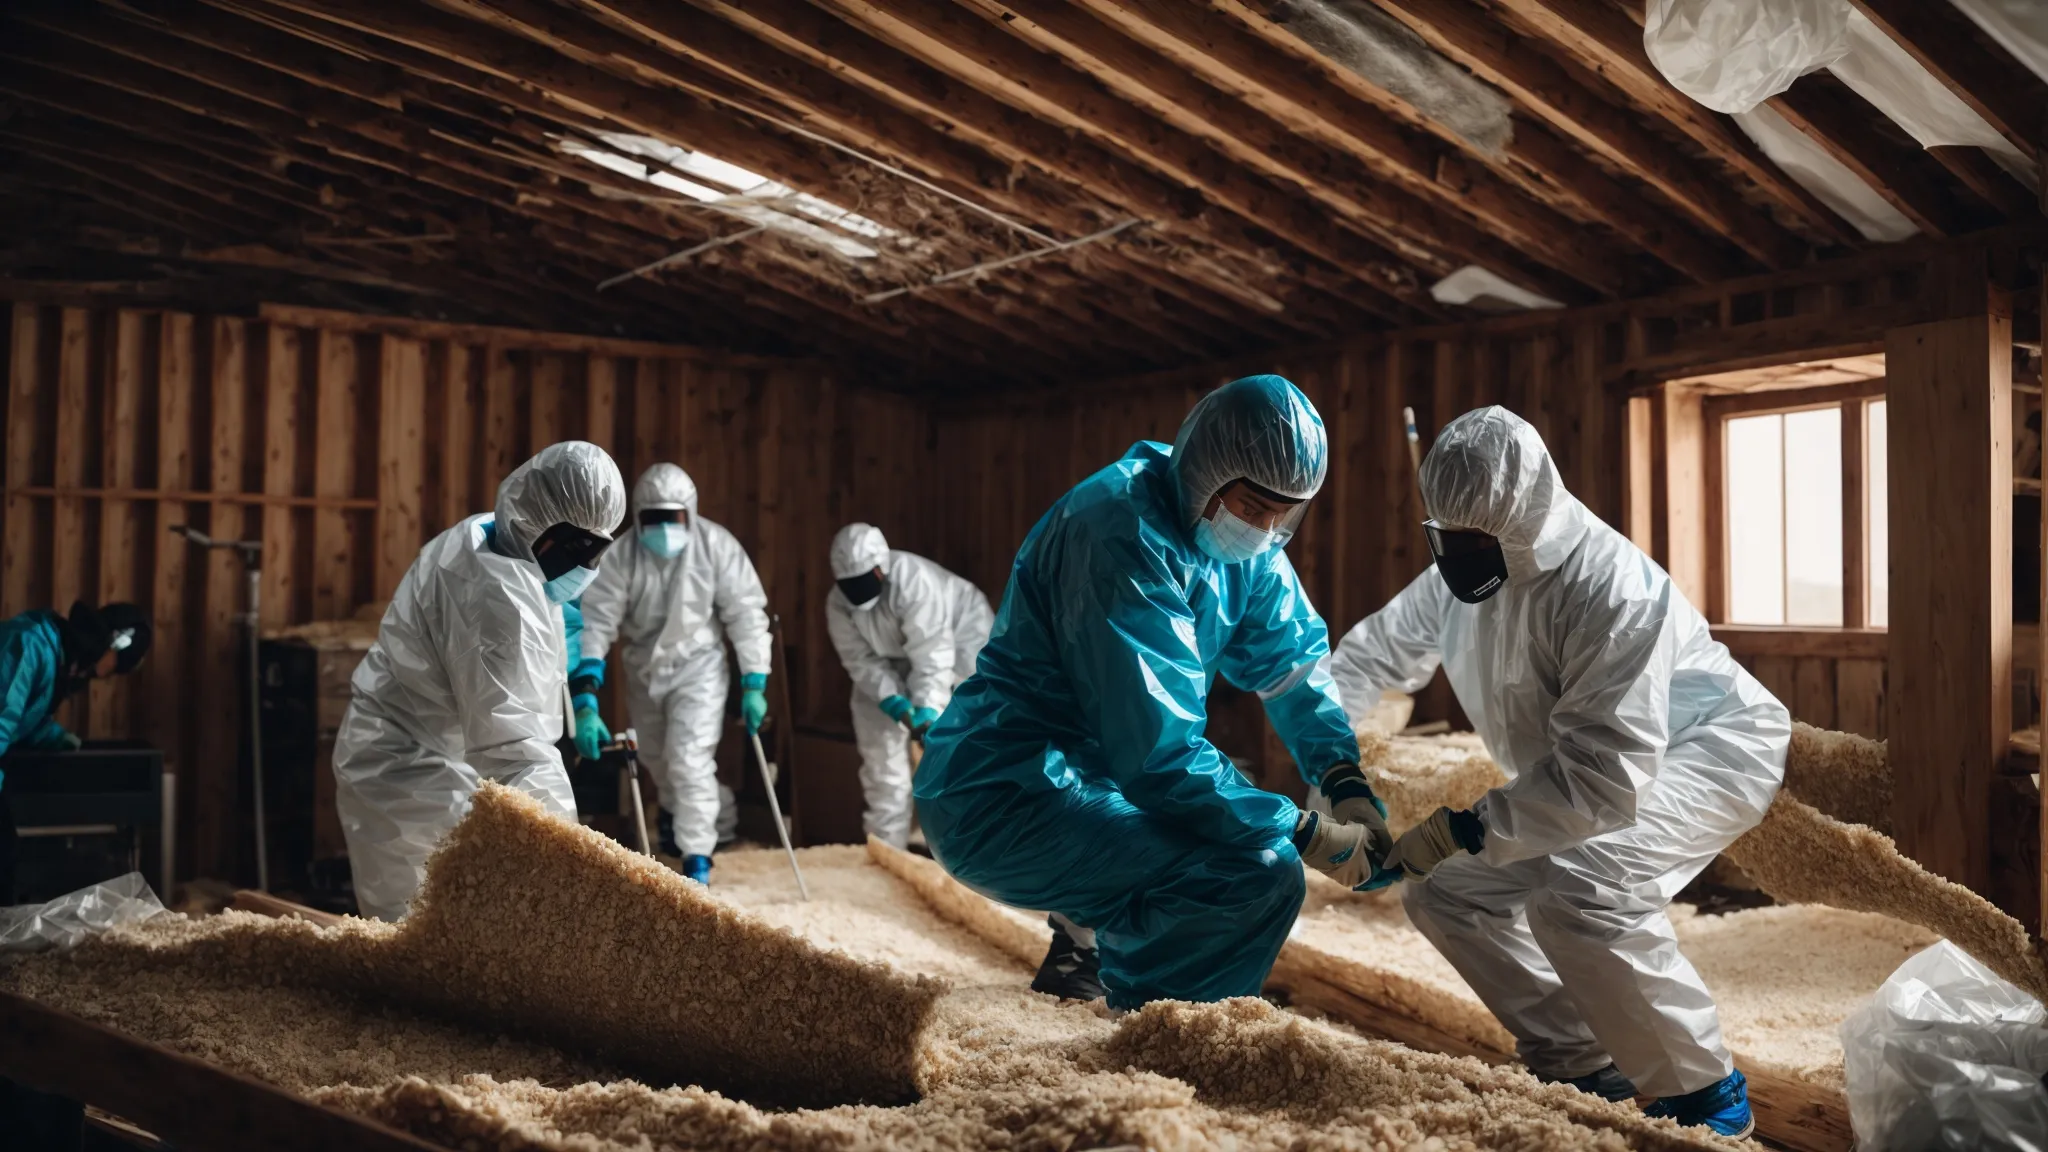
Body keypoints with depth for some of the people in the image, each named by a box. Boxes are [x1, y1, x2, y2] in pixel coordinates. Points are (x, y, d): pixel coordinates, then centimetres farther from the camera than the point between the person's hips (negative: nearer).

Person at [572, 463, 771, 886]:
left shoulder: (717, 546, -25)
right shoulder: (619, 555, -25)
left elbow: (746, 614, -17)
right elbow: (595, 622, -27)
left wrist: (754, 684, -17)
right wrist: (585, 701, -35)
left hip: (698, 665, -3)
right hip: (642, 666, 3)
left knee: (690, 761, -14)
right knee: (654, 755, 23)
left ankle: (696, 864, -3)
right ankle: (674, 810, 56)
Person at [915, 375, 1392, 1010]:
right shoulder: (1123, 535, -24)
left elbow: (1290, 659, 9)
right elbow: (1157, 750, -26)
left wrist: (1345, 781, -7)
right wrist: (1306, 833, -19)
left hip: (1088, 768, 10)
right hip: (1002, 802, -10)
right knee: (1264, 874, -24)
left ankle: (1085, 952, 31)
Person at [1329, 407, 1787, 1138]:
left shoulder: (1609, 589, -35)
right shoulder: (1455, 580, -10)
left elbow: (1605, 779, -39)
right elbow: (1368, 657, 3)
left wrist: (1465, 830, -40)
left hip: (1706, 749, -8)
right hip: (1592, 761, 8)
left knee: (1578, 891, -34)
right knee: (1446, 895, 3)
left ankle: (1704, 1093, -12)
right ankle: (1580, 1065, 17)